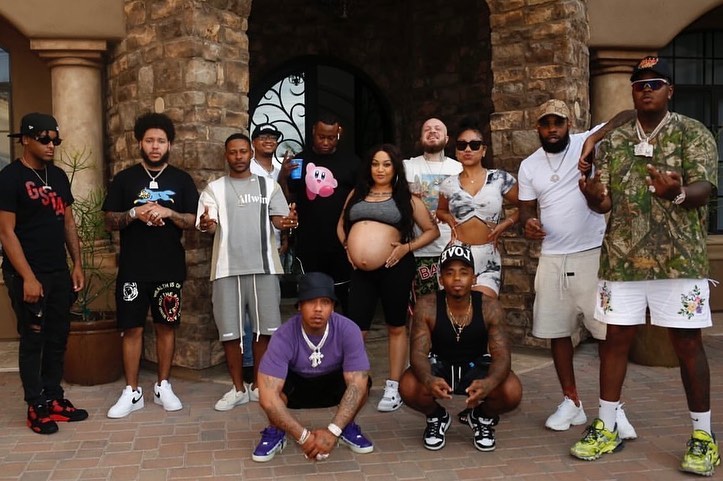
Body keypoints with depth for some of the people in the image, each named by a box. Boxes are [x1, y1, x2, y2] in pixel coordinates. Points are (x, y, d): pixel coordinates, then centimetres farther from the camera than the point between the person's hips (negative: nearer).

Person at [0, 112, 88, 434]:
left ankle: (54, 398, 23)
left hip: (59, 273, 7)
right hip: (28, 275, -6)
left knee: (58, 337, 11)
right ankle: (37, 406, 12)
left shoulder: (58, 176, 10)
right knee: (33, 339, 2)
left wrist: (77, 265, 9)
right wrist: (27, 277, -19)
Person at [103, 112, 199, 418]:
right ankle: (132, 392, 12)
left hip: (170, 267, 1)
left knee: (166, 326, 7)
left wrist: (168, 212, -17)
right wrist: (135, 213, -16)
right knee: (132, 327, 2)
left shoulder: (181, 180, 6)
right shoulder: (124, 179, 5)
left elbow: (193, 221, 1)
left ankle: (163, 387, 20)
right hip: (133, 268, 0)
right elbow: (109, 222, 2)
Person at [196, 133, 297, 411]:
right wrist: (206, 224, -27)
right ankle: (238, 388, 16)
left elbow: (278, 218, 1)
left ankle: (258, 386, 18)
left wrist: (286, 222, -24)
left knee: (264, 328, 4)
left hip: (263, 266, 1)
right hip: (227, 268, 0)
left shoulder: (268, 185, 11)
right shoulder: (214, 188, 8)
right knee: (230, 331, 2)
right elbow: (210, 226, -3)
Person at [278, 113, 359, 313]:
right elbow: (287, 200, 7)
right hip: (308, 245, 1)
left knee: (348, 297, 6)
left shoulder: (350, 162, 4)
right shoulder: (300, 161, 7)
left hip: (342, 244, -1)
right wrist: (283, 177, -11)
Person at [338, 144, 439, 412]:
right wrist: (347, 246, 6)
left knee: (396, 327, 8)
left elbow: (432, 230, 6)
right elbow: (341, 224, 24)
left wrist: (407, 247, -7)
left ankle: (393, 387, 18)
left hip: (394, 268, -2)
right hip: (361, 271, 3)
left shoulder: (406, 198, 5)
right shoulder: (357, 194, 14)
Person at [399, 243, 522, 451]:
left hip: (477, 366, 0)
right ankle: (436, 417, 6)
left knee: (512, 392, -29)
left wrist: (489, 382, -47)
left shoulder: (490, 307, -18)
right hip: (439, 366, 0)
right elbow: (418, 352, -24)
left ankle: (483, 417, 8)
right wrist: (429, 380, -49)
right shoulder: (427, 307, -19)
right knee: (408, 388, -31)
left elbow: (501, 355, -22)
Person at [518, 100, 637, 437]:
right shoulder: (528, 166, 8)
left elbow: (630, 116, -12)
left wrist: (598, 135, -28)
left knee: (607, 331, 0)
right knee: (557, 331, 8)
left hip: (593, 254, -4)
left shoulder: (587, 144, -4)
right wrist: (528, 224, -13)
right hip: (552, 259, 4)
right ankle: (571, 402, 22)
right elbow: (526, 210, 10)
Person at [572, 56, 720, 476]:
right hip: (623, 257, 3)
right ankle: (607, 428, 18)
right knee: (617, 339, 7)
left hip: (679, 257, -3)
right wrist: (593, 195, -19)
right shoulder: (614, 141, 11)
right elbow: (604, 201, 6)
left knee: (688, 343, 3)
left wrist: (676, 193, -34)